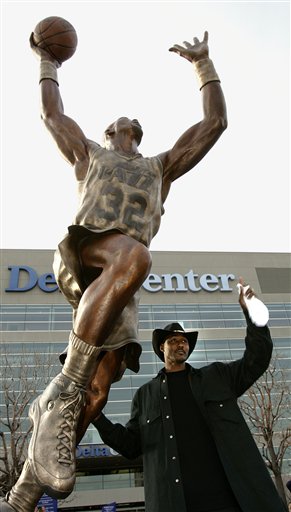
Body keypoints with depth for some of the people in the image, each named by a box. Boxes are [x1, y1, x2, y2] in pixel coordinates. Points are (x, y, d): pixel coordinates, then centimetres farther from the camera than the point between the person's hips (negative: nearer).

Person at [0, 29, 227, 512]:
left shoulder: (160, 166, 34)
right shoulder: (89, 153, 31)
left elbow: (215, 121, 35)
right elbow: (52, 113, 38)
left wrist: (203, 63, 39)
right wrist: (49, 63, 53)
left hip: (119, 285, 3)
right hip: (81, 252, -3)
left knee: (98, 390, -10)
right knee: (134, 256, -39)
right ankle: (60, 394, -32)